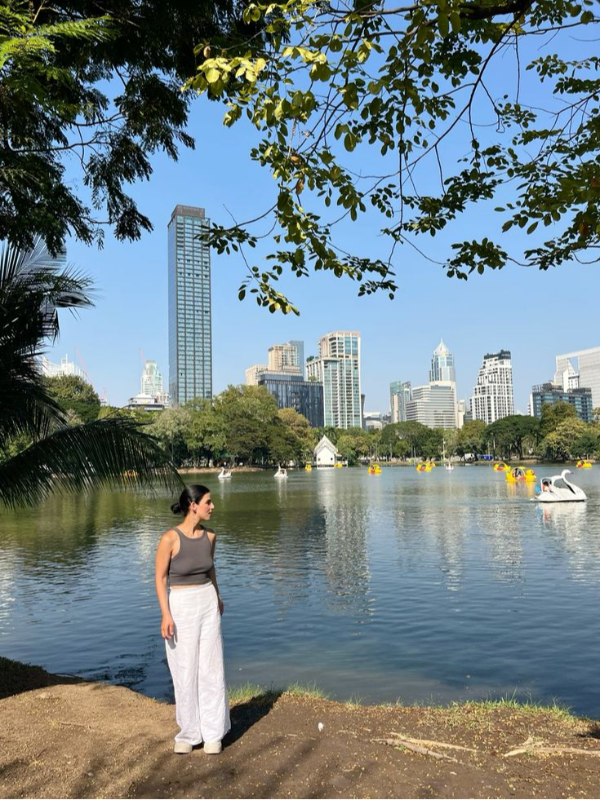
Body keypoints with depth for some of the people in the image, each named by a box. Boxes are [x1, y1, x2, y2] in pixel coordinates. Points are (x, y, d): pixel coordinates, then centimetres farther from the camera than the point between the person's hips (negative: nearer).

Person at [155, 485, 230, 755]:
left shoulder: (209, 536, -3)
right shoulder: (169, 538, -19)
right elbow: (160, 578, -11)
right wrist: (166, 615, -17)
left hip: (208, 604, 4)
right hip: (180, 607, -4)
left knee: (211, 668, 6)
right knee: (185, 672, 5)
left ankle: (213, 732, 19)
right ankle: (189, 732, 24)